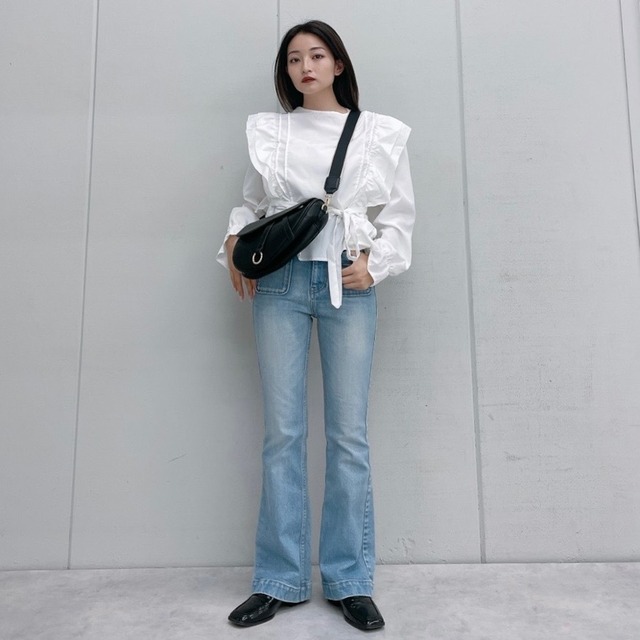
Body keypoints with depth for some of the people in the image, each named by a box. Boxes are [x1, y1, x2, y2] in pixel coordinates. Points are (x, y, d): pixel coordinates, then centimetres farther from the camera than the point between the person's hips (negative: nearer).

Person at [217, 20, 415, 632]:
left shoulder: (379, 133, 11)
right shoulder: (269, 131, 14)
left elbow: (399, 212, 10)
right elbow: (250, 202, 18)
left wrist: (374, 263, -5)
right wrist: (234, 242, 0)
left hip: (348, 284, -1)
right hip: (279, 281, 1)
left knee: (348, 434, -1)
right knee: (282, 432, 1)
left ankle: (349, 581, 14)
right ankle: (278, 580, 14)